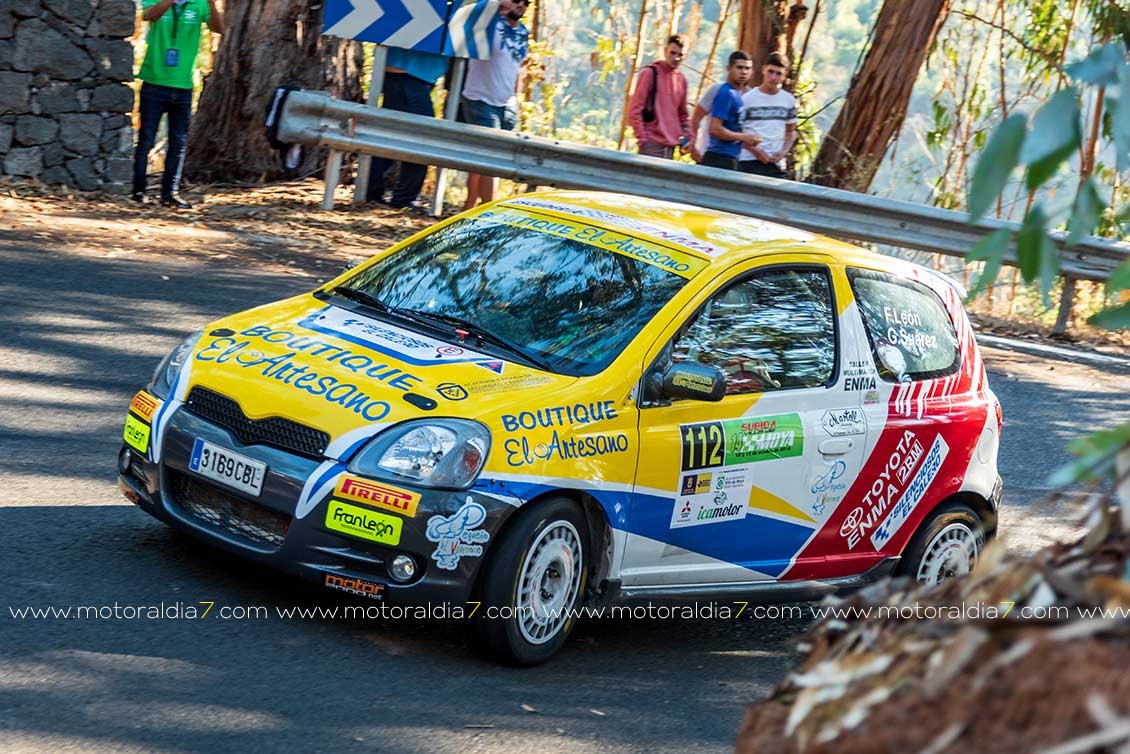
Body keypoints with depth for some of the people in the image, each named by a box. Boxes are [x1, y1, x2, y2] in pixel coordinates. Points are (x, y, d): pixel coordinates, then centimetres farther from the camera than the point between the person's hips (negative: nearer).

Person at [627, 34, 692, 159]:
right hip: (652, 143, -6)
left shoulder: (682, 79, 15)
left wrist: (688, 135, 9)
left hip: (671, 144, 6)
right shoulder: (650, 73, -4)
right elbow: (635, 109, -8)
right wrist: (642, 137, -14)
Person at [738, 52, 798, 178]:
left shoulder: (789, 100, 9)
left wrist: (784, 151, -1)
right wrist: (756, 151, -13)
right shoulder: (747, 99, -3)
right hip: (750, 163, -4)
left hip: (777, 164, 4)